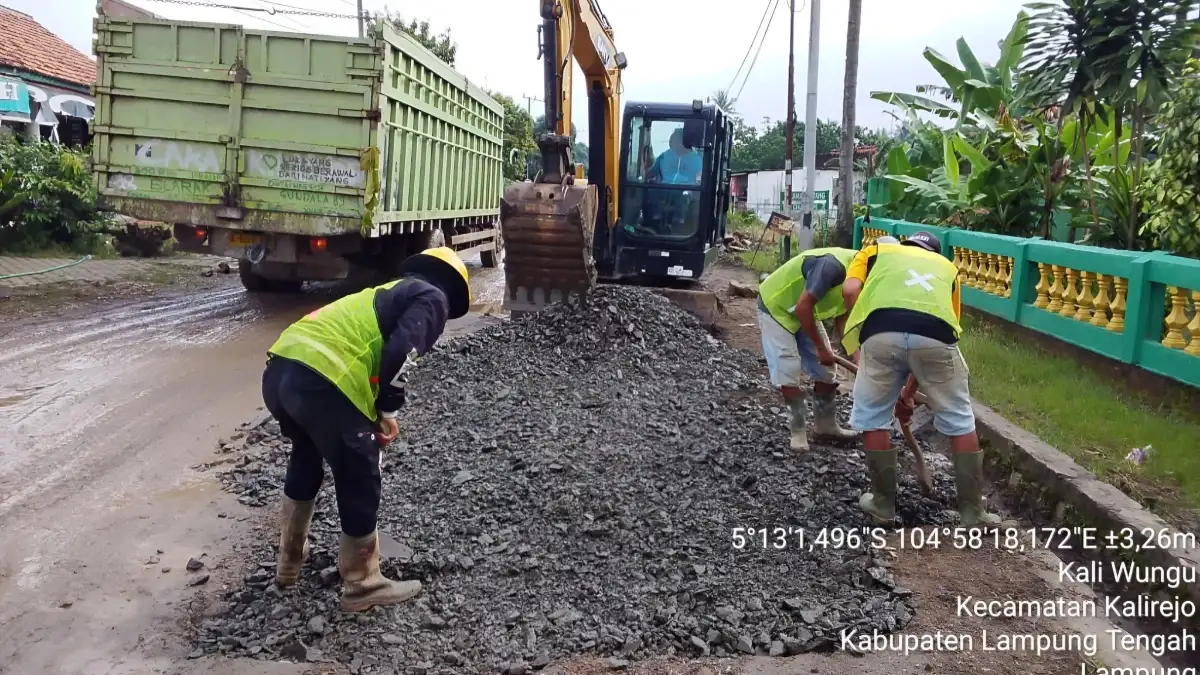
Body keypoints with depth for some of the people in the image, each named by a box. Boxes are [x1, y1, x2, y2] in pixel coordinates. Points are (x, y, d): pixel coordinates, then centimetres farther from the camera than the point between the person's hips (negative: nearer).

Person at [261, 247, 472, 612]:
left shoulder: (387, 292, 34)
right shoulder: (432, 297, 9)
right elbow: (400, 352, -9)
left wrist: (374, 414, 40)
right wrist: (388, 410, 3)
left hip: (279, 369, 9)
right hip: (322, 383, -9)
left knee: (305, 458, 34)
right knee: (360, 485, 11)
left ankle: (290, 561, 49)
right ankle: (362, 586, 28)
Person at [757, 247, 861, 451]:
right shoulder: (833, 265, -36)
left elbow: (841, 318, 1)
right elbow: (803, 307, -33)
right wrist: (821, 348, -22)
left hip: (806, 313, 8)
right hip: (776, 307, -8)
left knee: (825, 371, 7)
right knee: (789, 374, -13)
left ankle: (825, 425, 21)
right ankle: (798, 431, 1)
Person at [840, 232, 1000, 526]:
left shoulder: (875, 251, 34)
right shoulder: (947, 267, 37)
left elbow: (850, 291, 11)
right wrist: (908, 391, 39)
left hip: (881, 332, -1)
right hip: (934, 335, 1)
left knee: (872, 420, 20)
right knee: (960, 423, 20)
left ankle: (883, 504, 31)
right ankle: (973, 513, 28)